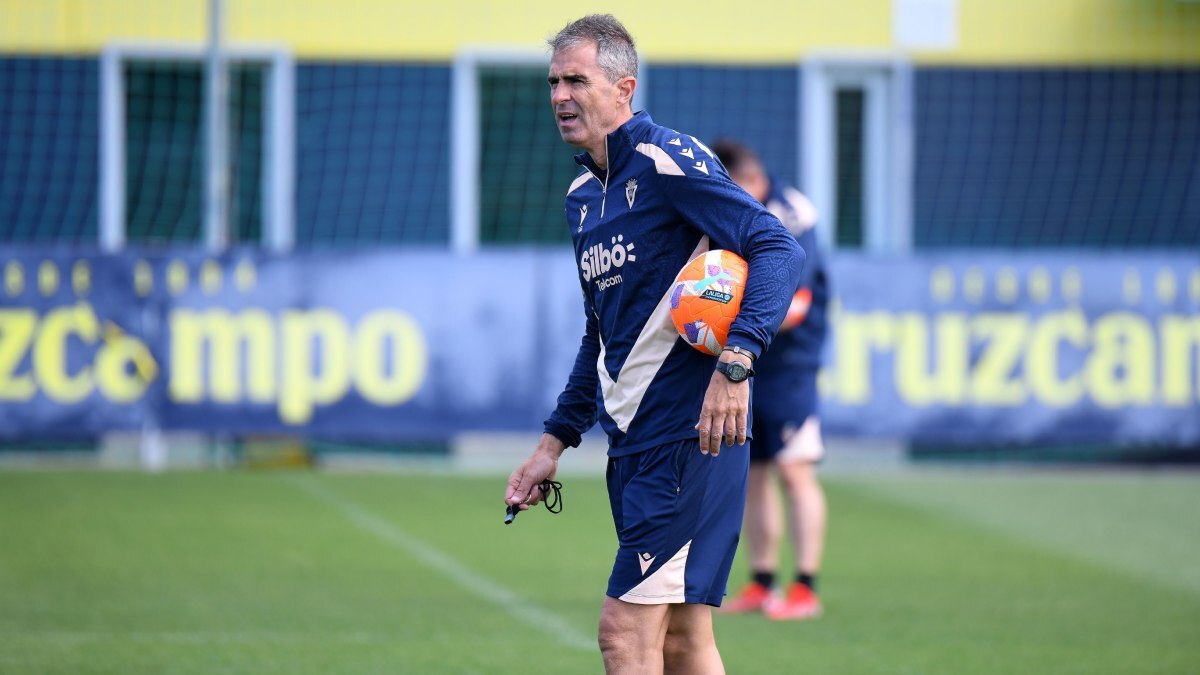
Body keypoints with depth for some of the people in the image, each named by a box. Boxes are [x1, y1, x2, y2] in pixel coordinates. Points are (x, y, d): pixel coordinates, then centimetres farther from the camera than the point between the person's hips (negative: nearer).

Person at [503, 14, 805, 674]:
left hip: (691, 432, -9)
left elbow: (778, 248, -20)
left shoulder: (668, 160, -10)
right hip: (633, 436, 9)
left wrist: (735, 362, -31)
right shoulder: (582, 195, 17)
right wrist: (555, 443, 23)